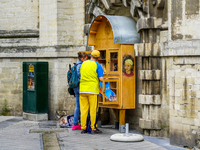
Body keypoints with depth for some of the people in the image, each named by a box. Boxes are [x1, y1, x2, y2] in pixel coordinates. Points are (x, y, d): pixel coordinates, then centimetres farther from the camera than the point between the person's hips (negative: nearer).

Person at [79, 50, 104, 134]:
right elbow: (101, 79, -10)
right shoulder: (97, 66, -3)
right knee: (93, 110, 0)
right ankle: (93, 128, 1)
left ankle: (83, 128, 8)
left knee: (83, 109, 7)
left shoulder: (83, 64, 11)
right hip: (92, 89, -4)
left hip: (82, 89, 4)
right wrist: (99, 78, 12)